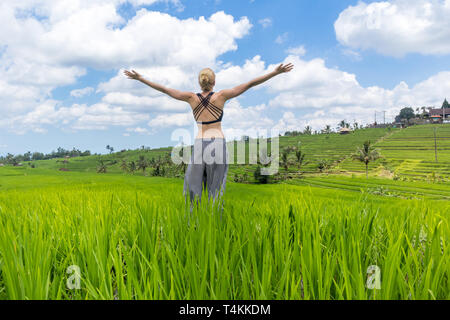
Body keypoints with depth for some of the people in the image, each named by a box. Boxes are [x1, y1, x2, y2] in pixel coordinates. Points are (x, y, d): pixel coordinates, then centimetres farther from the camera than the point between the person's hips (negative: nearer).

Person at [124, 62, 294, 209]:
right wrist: (276, 72, -1)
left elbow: (163, 88, 7)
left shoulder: (192, 97, 3)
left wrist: (139, 78, 16)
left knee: (194, 186, 11)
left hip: (199, 145, 1)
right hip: (219, 144, -1)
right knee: (216, 188, 5)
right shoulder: (221, 95, -1)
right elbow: (250, 84, -3)